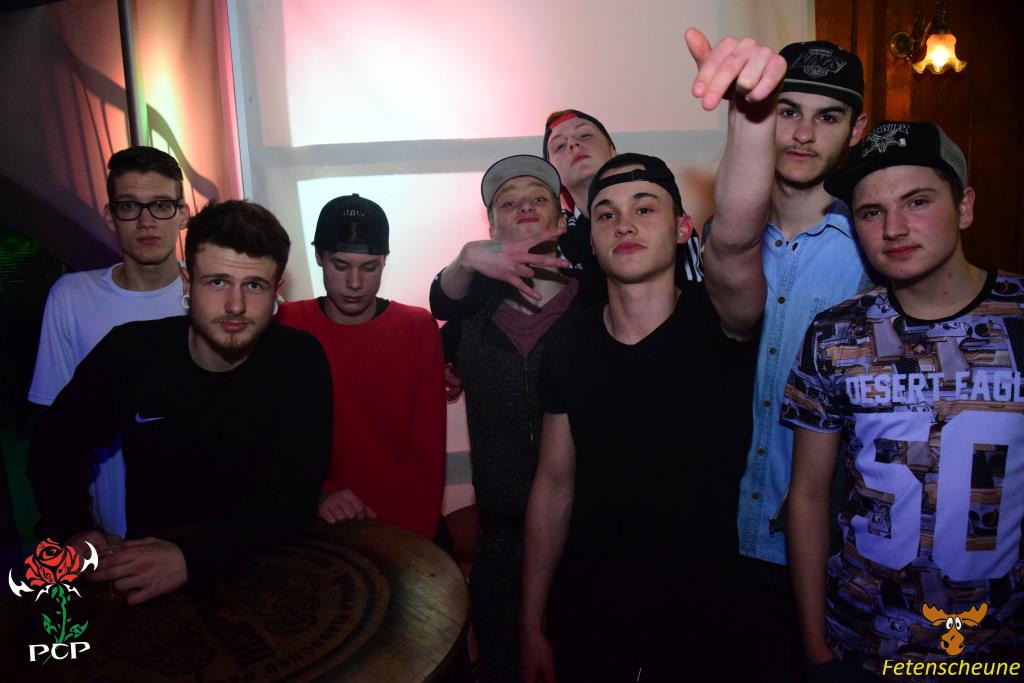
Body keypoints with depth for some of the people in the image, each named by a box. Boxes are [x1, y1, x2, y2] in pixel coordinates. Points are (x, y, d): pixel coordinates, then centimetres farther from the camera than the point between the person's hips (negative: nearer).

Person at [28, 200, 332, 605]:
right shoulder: (128, 351, -6)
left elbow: (294, 492, -16)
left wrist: (191, 558, -29)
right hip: (146, 565, 1)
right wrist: (72, 533, -9)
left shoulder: (299, 361, -11)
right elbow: (56, 448, 8)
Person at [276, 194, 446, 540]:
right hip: (318, 529, 0)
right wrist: (316, 496, -16)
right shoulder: (286, 327, 0)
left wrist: (409, 533, -13)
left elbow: (428, 449, -1)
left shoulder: (419, 329, 1)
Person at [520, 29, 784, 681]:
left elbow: (736, 238, -36)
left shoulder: (716, 321, -13)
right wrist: (532, 627, 0)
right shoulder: (570, 351, -5)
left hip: (703, 626, -2)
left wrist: (753, 107, -53)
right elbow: (554, 485, -2)